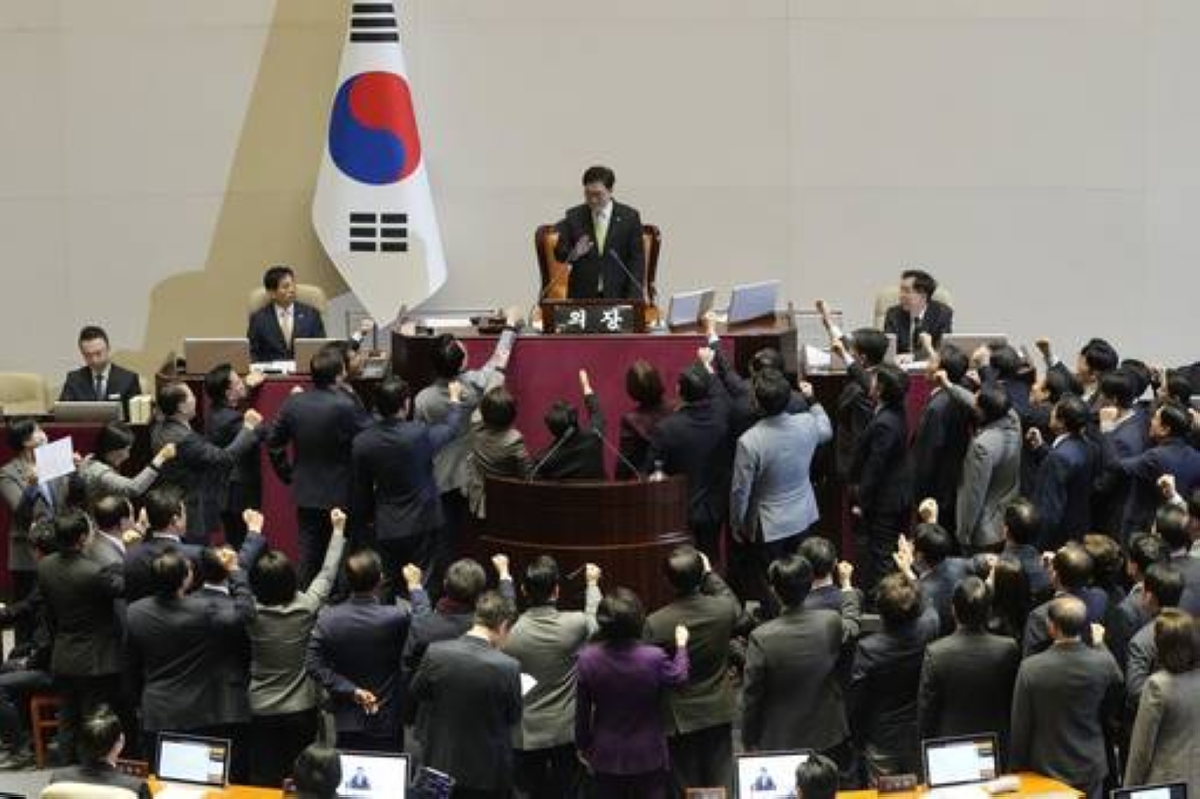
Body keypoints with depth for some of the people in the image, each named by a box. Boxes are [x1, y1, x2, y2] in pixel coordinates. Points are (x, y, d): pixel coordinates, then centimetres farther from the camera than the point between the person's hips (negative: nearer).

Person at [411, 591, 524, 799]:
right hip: (488, 773, -3)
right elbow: (514, 718, -7)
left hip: (441, 765, 3)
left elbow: (417, 693, 4)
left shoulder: (435, 653, -14)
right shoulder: (507, 667, -23)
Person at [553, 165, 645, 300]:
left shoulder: (629, 217, 2)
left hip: (618, 296, -1)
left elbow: (637, 260, 2)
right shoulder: (573, 217, 6)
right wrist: (573, 254, -20)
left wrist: (633, 299, -8)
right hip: (581, 297, 1)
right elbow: (559, 253, 4)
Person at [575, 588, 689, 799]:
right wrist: (681, 645, 18)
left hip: (607, 758, 2)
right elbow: (679, 678, 0)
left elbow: (582, 711, -5)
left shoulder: (587, 659, -16)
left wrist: (583, 746, 11)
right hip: (648, 757, -2)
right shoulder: (654, 658, -23)